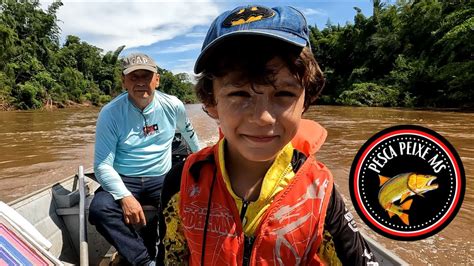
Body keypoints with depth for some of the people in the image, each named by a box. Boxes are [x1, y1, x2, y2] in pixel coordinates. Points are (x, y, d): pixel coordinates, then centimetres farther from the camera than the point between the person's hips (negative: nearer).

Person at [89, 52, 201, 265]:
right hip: (123, 180, -1)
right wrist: (125, 197, -27)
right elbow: (103, 165, -11)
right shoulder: (110, 113, -9)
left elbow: (189, 134, 19)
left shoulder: (173, 106, -2)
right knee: (99, 209, -30)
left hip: (161, 179, 1)